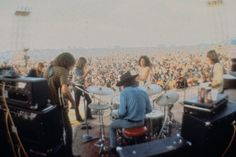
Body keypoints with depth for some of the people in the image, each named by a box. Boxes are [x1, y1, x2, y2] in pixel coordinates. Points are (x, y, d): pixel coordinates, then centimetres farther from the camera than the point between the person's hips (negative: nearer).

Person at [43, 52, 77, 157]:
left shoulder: (48, 69, 8)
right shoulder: (62, 71, -18)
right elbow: (65, 90, -31)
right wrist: (72, 100, -16)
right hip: (58, 106, -8)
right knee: (68, 130, 8)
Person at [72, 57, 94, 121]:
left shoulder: (82, 69, 5)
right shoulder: (76, 69, -17)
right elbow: (80, 79, -26)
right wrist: (86, 72, -28)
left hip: (82, 87, 7)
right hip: (77, 87, -7)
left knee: (89, 100, 8)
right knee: (77, 103, 7)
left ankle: (88, 115, 21)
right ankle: (78, 117, 21)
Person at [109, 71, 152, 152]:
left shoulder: (124, 93, -18)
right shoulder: (143, 92, -2)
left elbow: (122, 111, -22)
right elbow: (149, 109, 3)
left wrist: (119, 116, 1)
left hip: (128, 123, -5)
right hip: (141, 122, 5)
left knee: (112, 125, 24)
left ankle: (113, 147, 29)